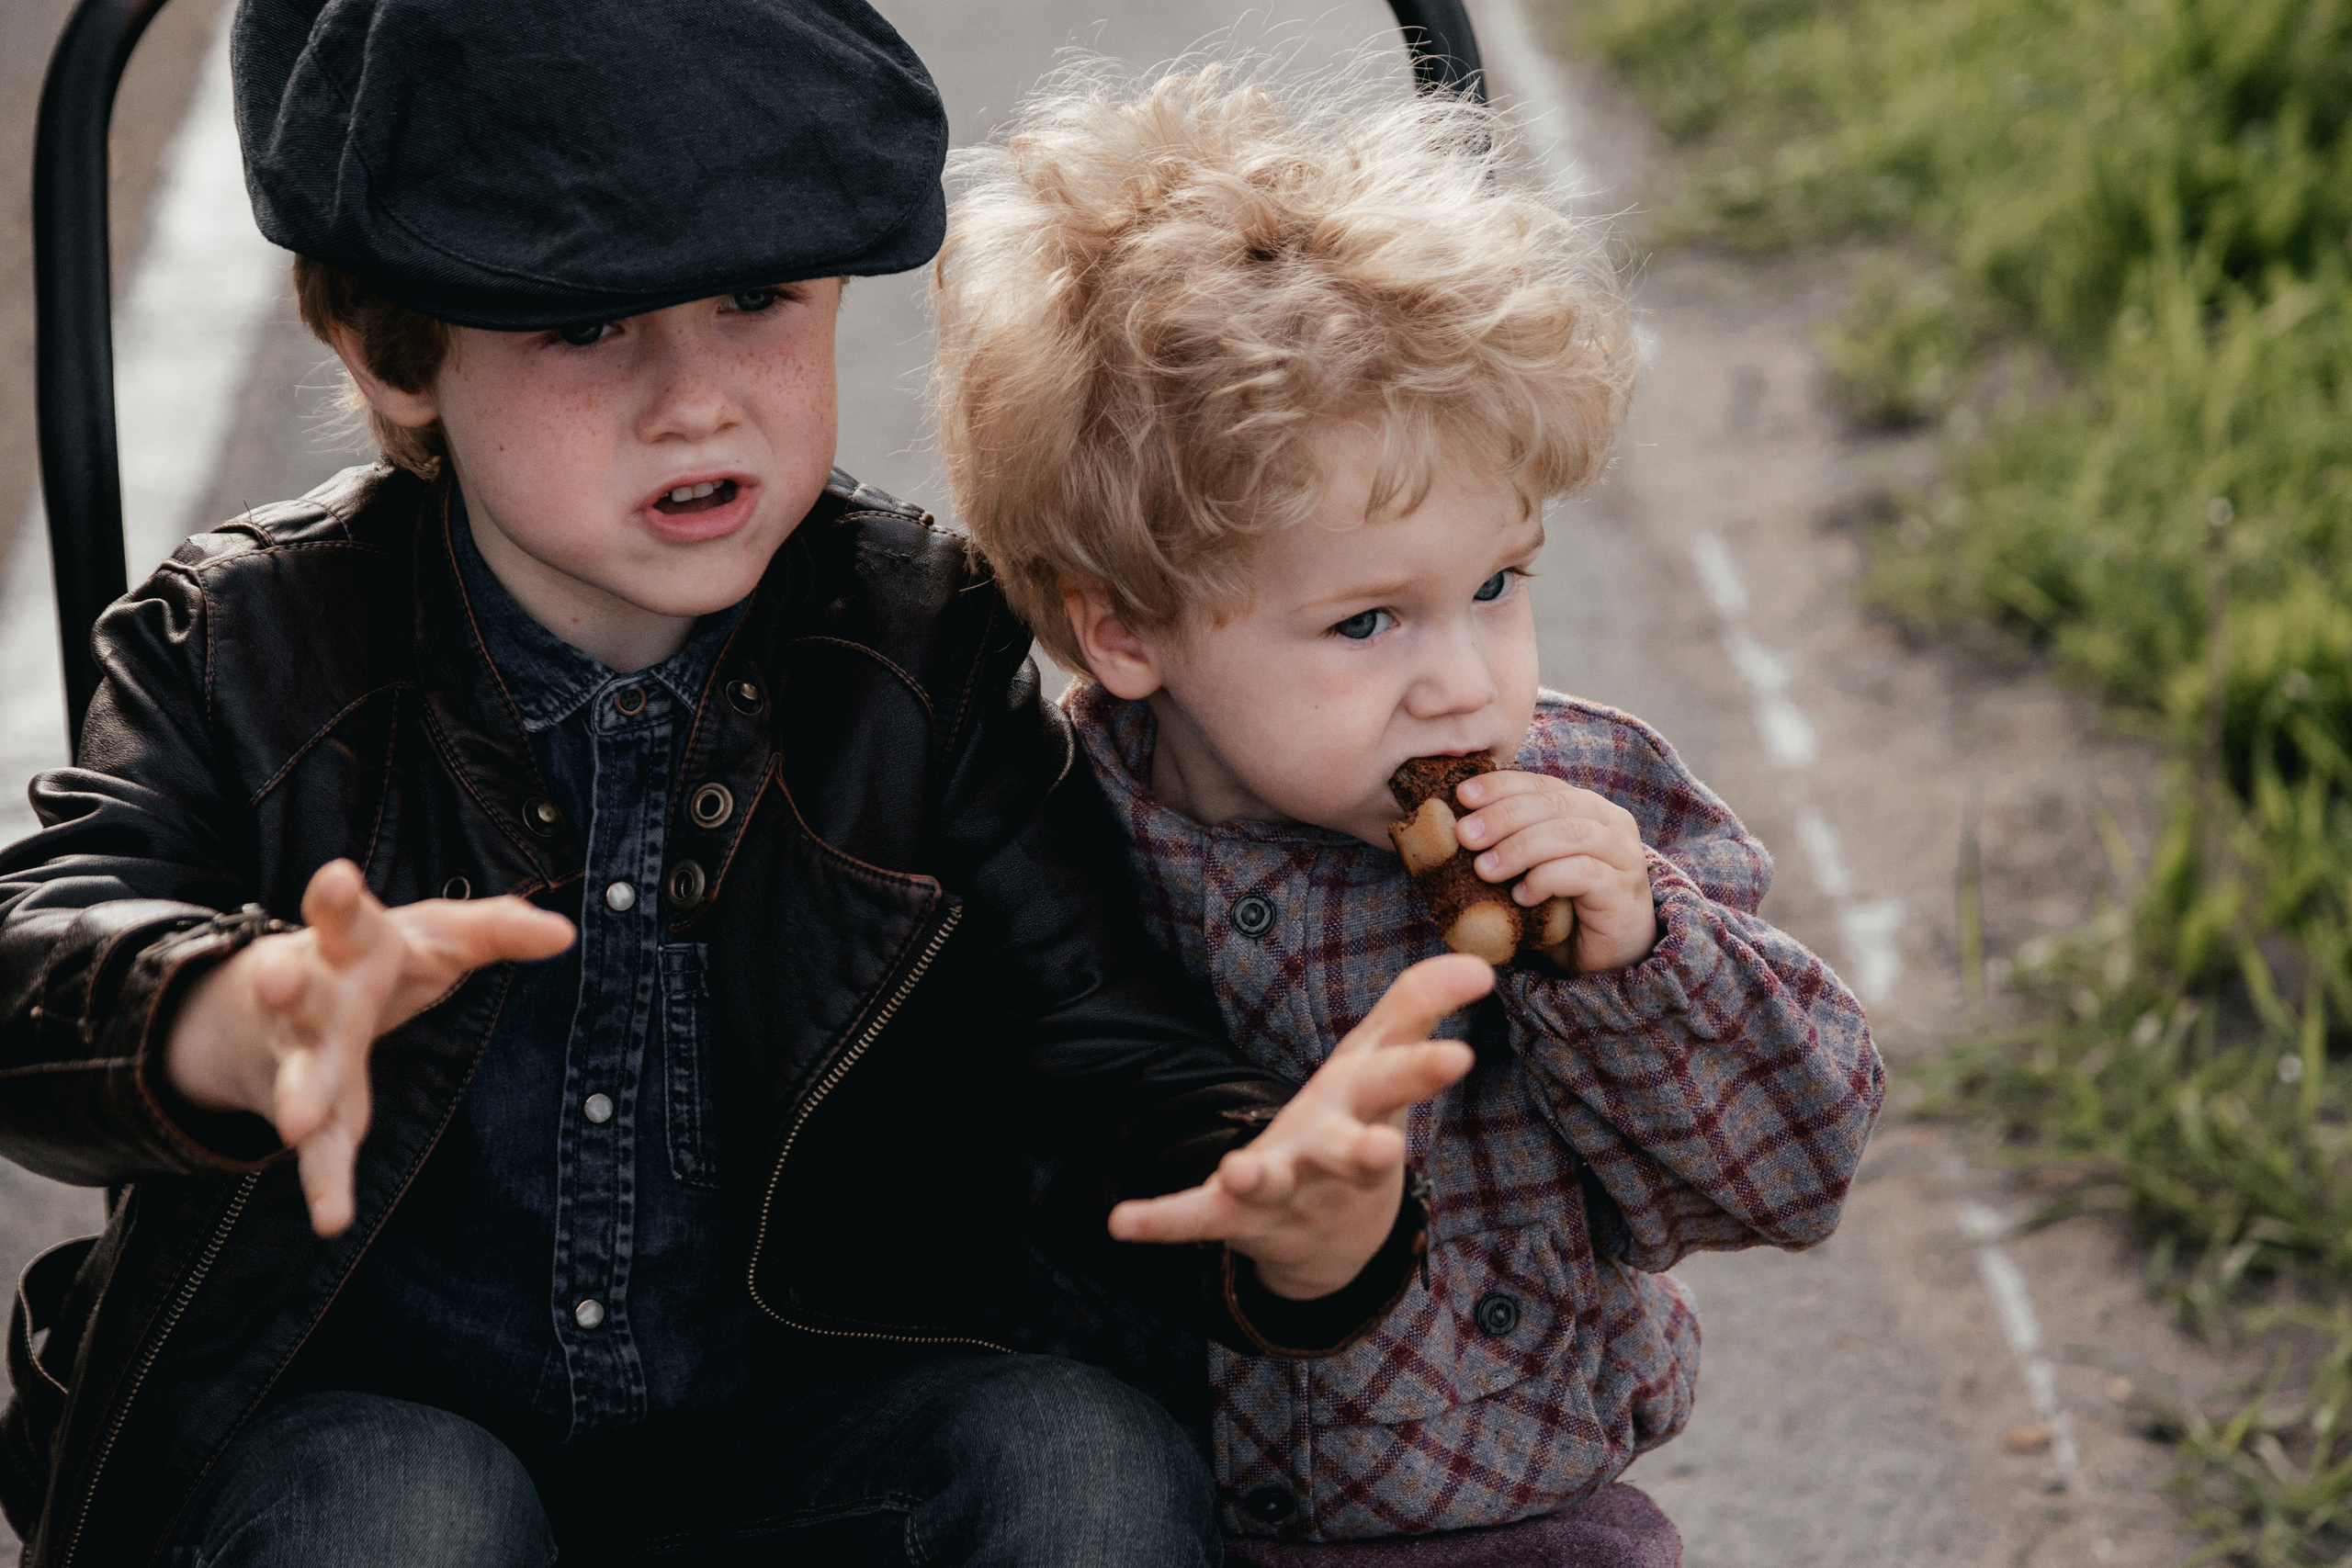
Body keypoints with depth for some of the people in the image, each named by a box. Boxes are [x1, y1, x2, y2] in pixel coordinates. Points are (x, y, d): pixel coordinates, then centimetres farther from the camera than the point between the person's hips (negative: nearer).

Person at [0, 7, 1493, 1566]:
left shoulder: (929, 650, -4)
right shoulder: (254, 647, -7)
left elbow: (1095, 1057, -11)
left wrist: (1297, 1215, -36)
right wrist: (249, 1023, -50)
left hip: (802, 1418, 1)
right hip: (374, 1413, -1)